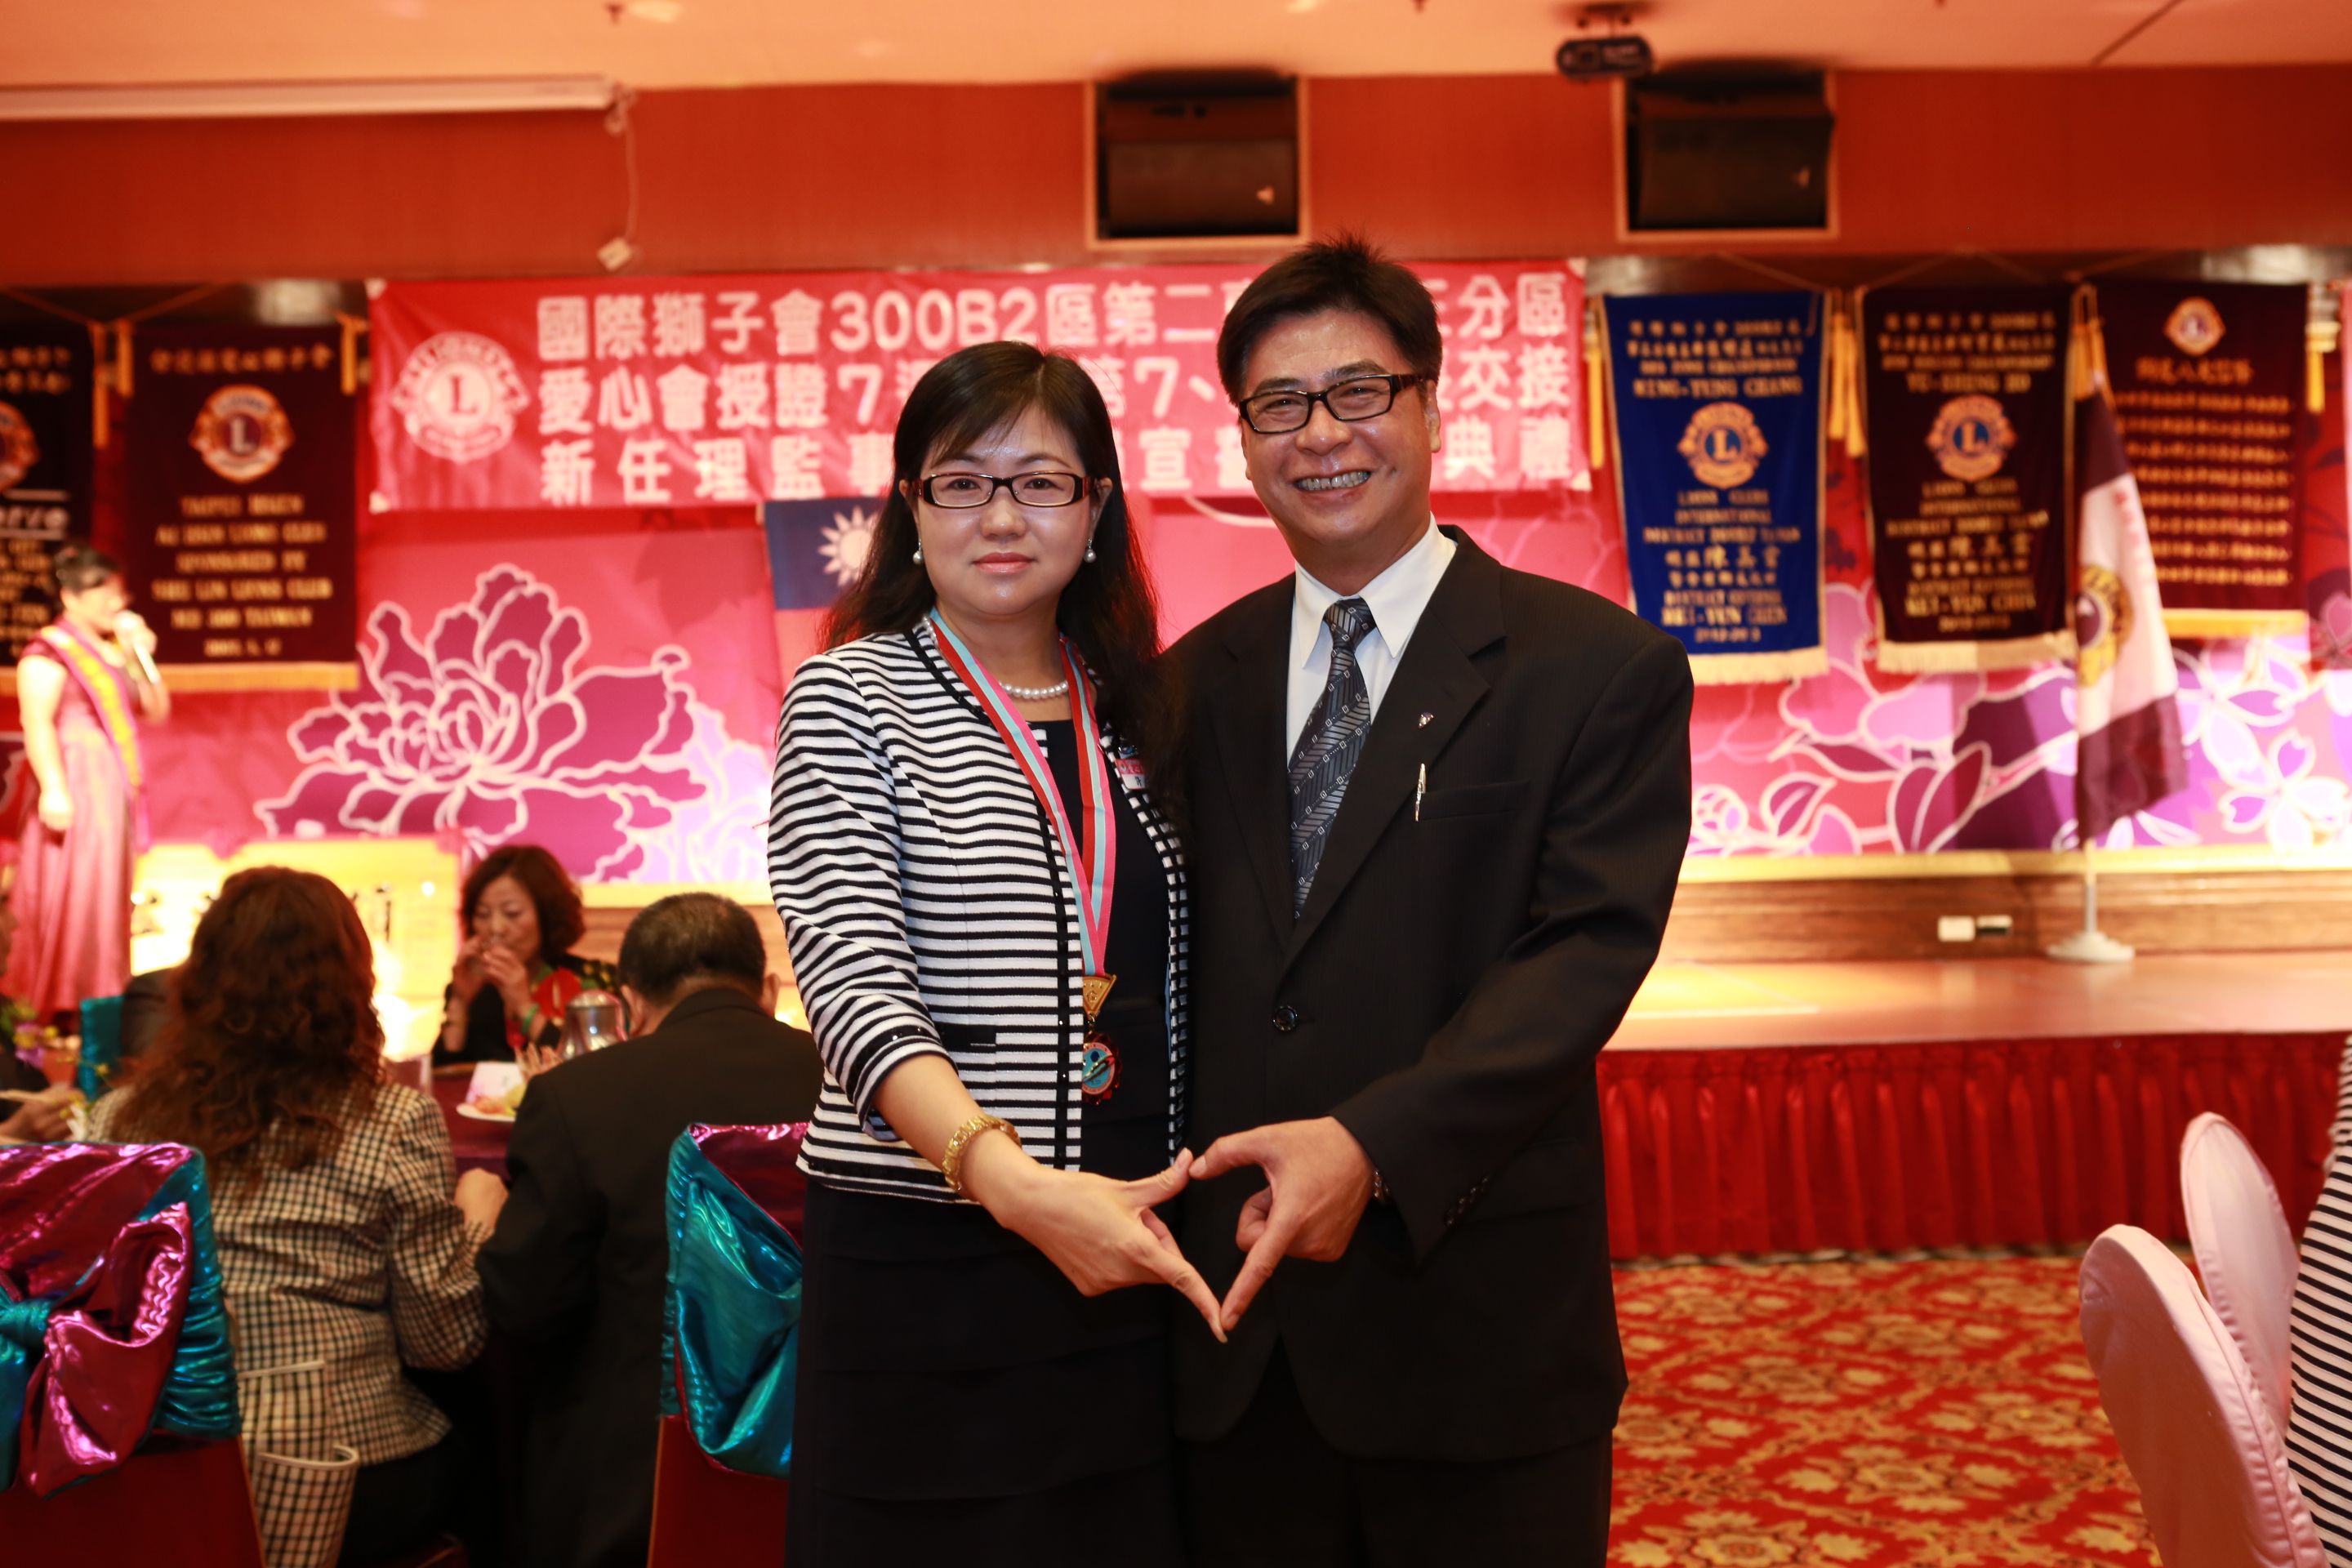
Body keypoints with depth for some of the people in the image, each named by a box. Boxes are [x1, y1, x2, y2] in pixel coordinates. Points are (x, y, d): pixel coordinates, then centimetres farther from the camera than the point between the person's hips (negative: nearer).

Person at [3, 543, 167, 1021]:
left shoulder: (115, 649, 14)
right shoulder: (50, 650, -9)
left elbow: (156, 710, 14)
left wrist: (140, 656, 2)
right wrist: (53, 789, -27)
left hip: (112, 787, 8)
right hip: (75, 786, -8)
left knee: (106, 896, 11)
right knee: (71, 895, -7)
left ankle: (99, 1000, 18)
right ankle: (65, 1007, -2)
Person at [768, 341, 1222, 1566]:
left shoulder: (1132, 713, 12)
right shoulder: (850, 699, -3)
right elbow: (852, 978, -15)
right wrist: (1014, 1181, -29)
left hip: (1130, 1262, 5)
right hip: (920, 1266, -4)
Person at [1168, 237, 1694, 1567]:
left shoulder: (1605, 668, -3)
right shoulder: (1198, 679, 10)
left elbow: (1590, 949, -13)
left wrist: (1375, 1145, -25)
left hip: (1476, 1319, -3)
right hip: (1233, 1324, 4)